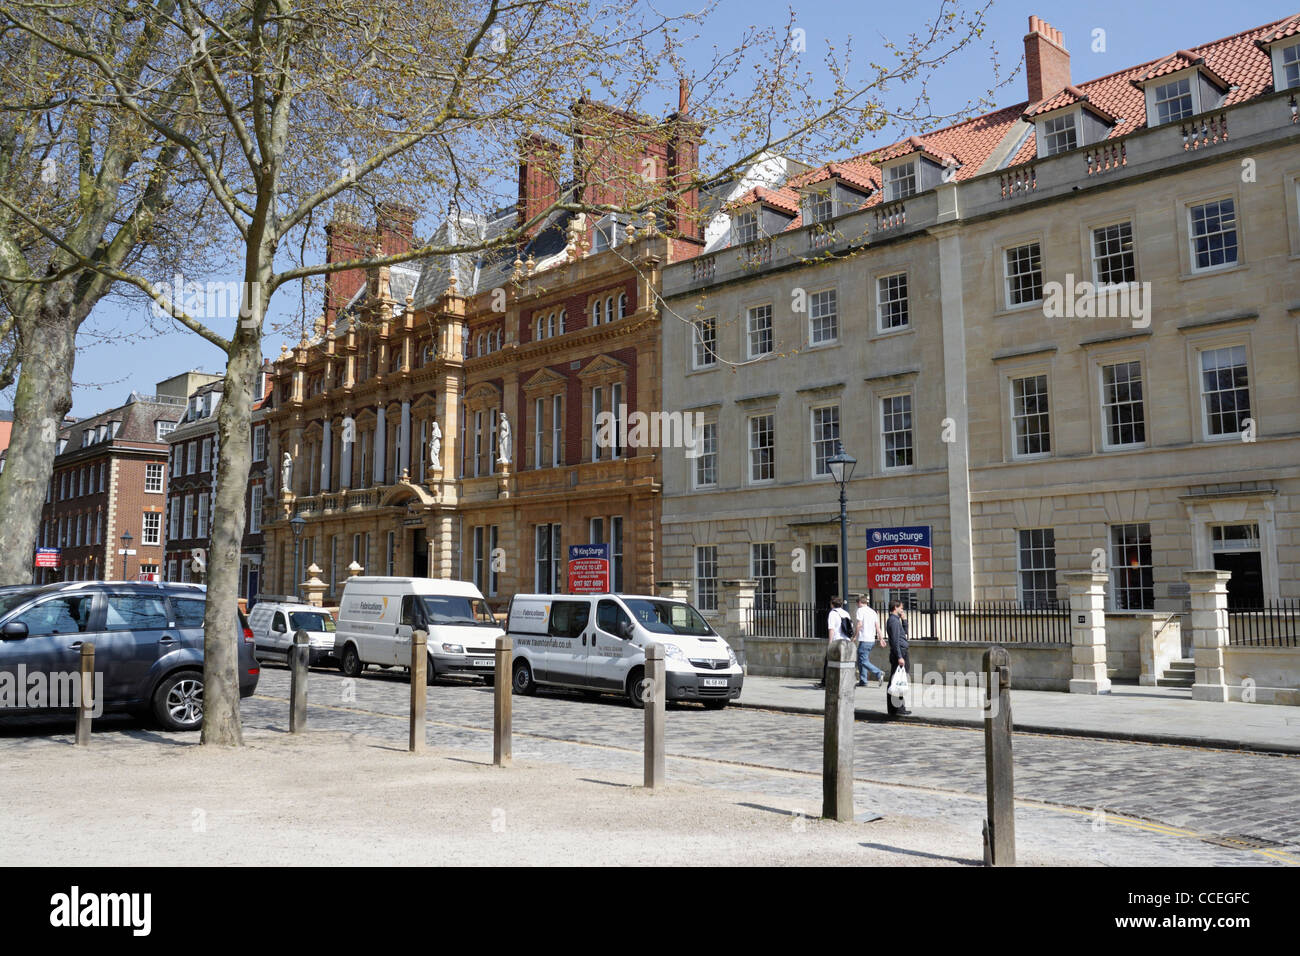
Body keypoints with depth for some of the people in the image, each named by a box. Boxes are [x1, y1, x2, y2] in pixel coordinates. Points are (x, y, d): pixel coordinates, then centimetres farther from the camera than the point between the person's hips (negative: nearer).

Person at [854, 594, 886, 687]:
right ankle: (862, 681, 13)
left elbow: (860, 624, -14)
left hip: (864, 639, -8)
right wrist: (881, 639, 11)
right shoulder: (873, 611, 15)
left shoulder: (861, 610, -6)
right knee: (861, 660, 15)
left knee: (864, 661, -8)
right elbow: (878, 627, 12)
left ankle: (878, 673, -22)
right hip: (872, 639, 8)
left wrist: (855, 636, -5)